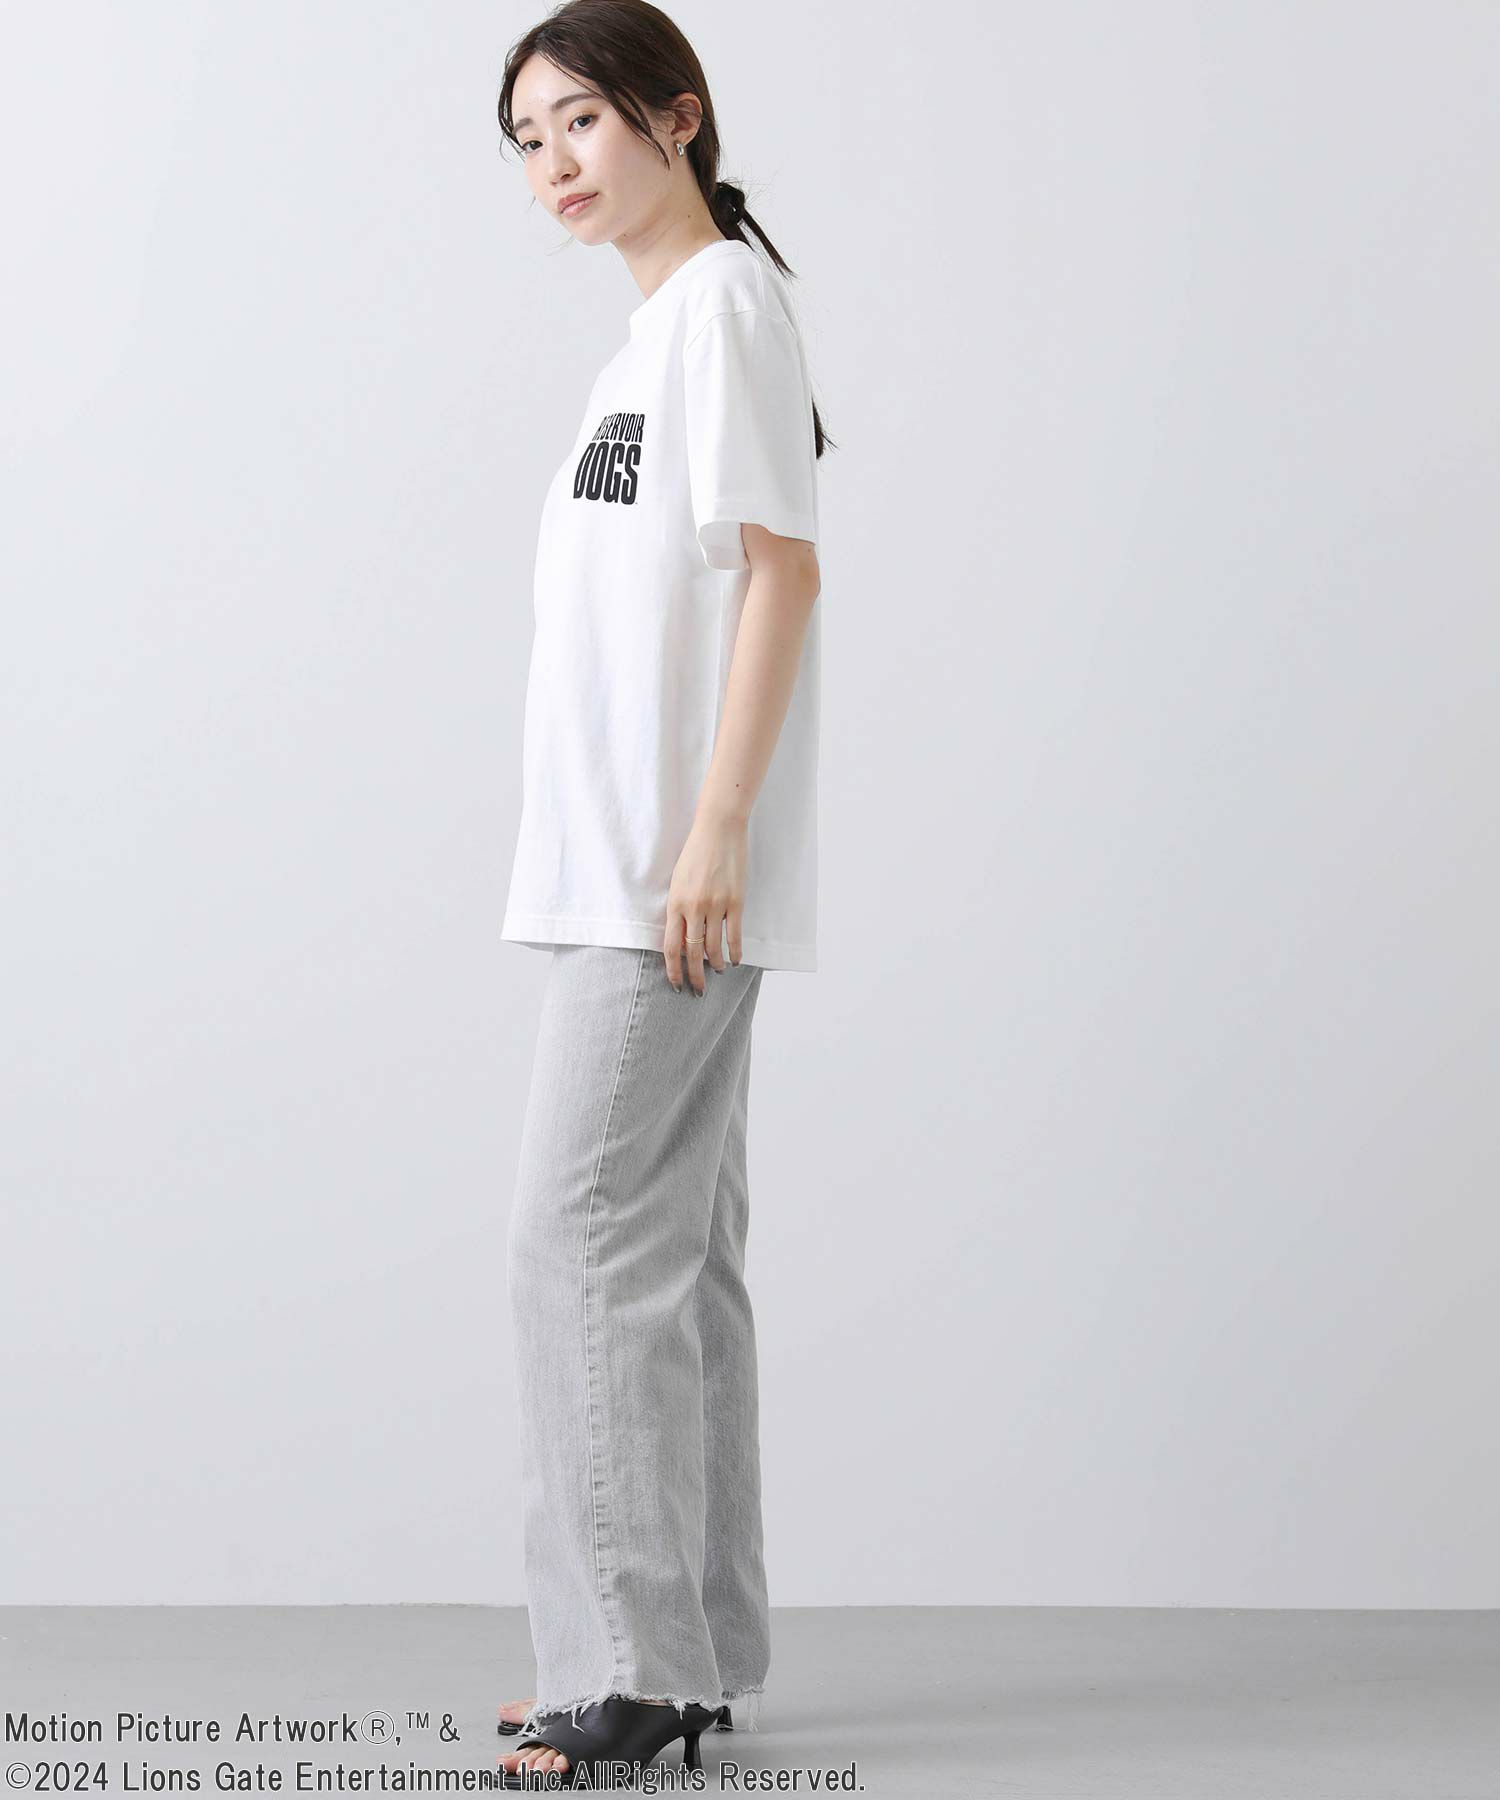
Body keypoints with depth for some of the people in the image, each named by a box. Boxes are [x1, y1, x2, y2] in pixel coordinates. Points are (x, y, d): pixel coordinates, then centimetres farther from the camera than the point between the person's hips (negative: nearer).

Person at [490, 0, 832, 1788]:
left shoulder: (726, 298, -7)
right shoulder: (659, 323, 20)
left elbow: (781, 567, -15)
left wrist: (714, 829, -20)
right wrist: (679, 853, 18)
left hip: (678, 874, -10)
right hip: (630, 876, 10)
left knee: (585, 1233, -11)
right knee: (671, 1247, 10)